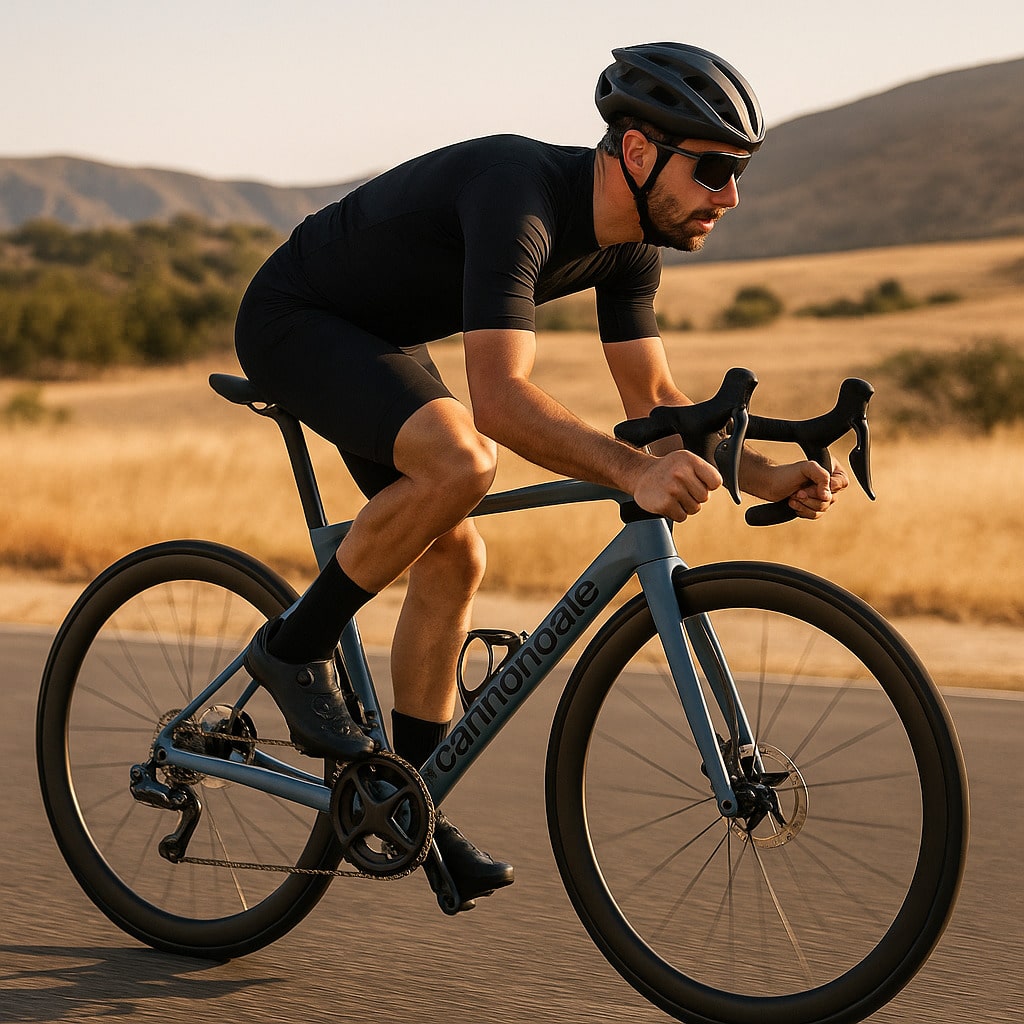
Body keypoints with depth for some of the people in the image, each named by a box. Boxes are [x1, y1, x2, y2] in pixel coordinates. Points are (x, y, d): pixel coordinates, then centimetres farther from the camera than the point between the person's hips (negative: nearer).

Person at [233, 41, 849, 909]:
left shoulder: (630, 243, -7)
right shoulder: (520, 194, -35)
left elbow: (655, 400, 0)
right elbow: (500, 398, -44)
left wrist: (766, 477, -15)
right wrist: (635, 474, -54)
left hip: (381, 339, 9)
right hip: (296, 319, -9)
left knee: (455, 558, 2)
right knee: (460, 461, -31)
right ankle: (296, 648, -12)